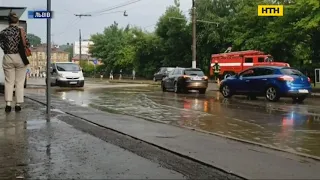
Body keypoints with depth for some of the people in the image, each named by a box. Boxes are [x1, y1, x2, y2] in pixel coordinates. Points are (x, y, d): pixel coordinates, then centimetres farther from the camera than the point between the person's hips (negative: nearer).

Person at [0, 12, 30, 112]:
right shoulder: (21, 31, -7)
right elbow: (26, 44, -7)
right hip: (20, 58, -2)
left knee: (9, 82, 7)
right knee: (19, 82, 5)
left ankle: (8, 104, -2)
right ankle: (18, 104, 5)